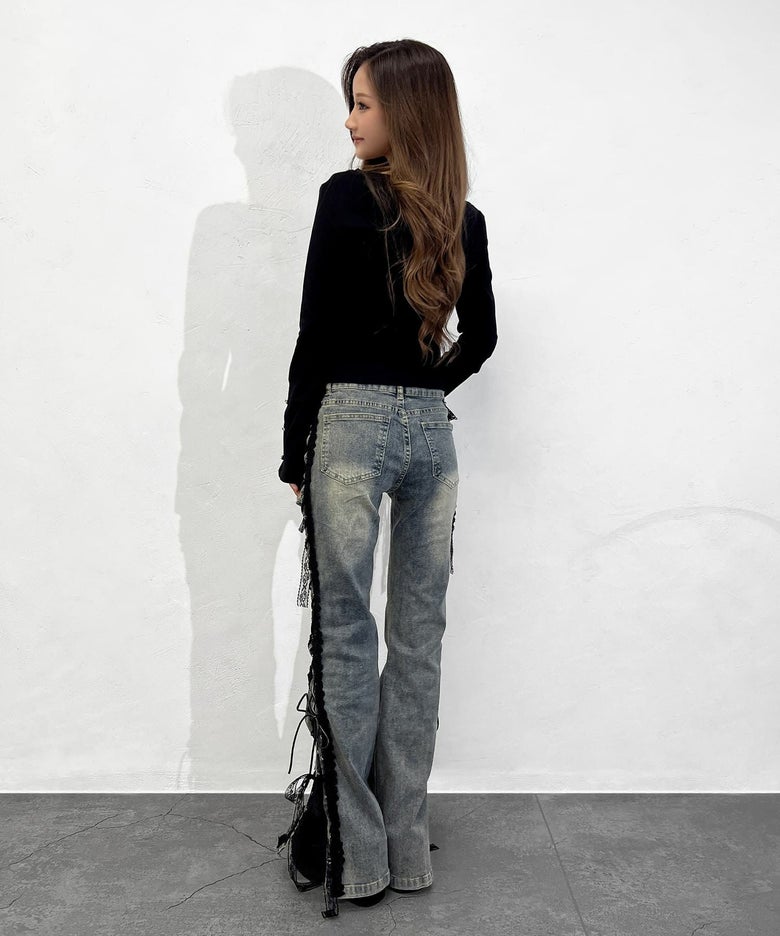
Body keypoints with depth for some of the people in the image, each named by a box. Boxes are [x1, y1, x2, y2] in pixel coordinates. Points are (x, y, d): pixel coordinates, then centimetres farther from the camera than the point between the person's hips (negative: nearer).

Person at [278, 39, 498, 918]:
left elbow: (317, 335, -8)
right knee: (419, 637, 9)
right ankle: (408, 848, 21)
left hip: (352, 423, -5)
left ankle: (359, 853, 10)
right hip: (434, 432, 5)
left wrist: (293, 455, -1)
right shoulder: (464, 219, 9)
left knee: (347, 636, 2)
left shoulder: (346, 197, -6)